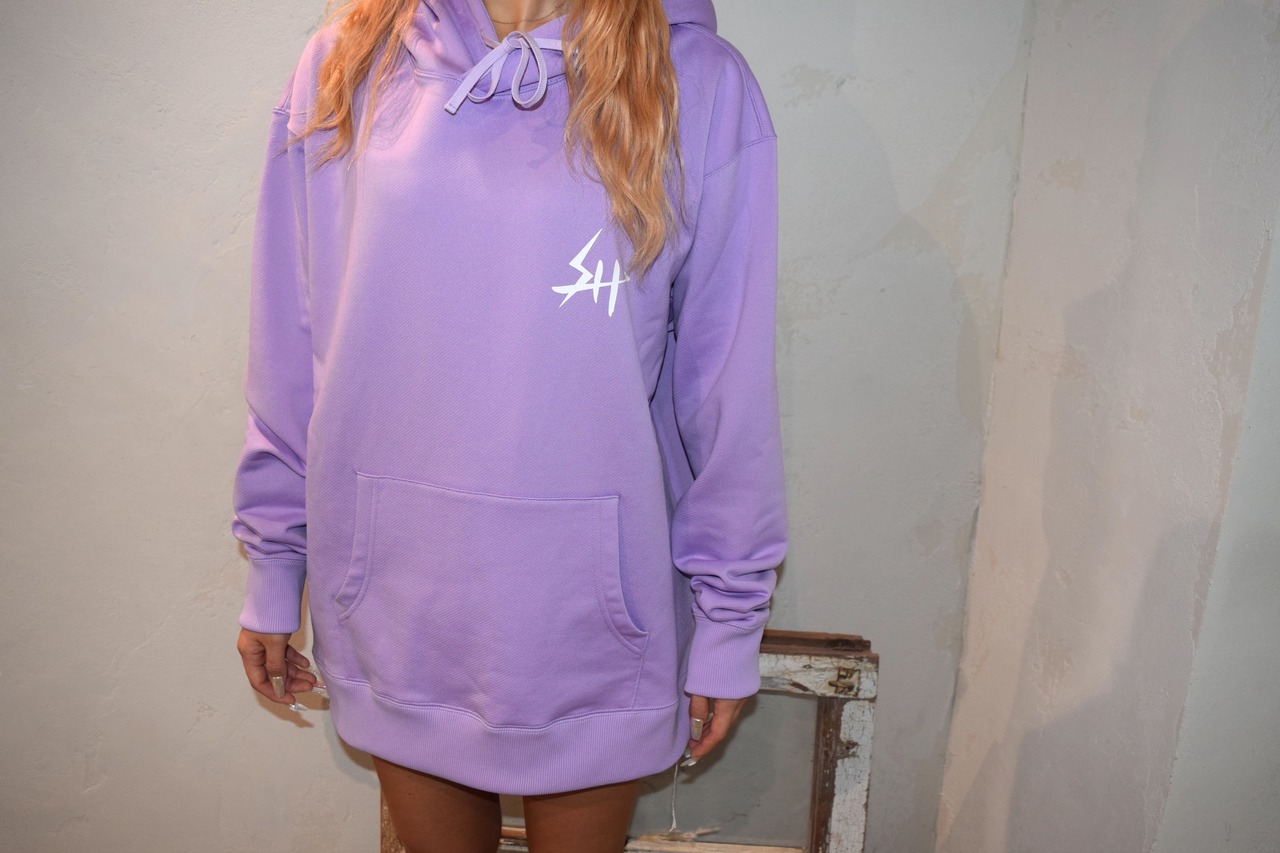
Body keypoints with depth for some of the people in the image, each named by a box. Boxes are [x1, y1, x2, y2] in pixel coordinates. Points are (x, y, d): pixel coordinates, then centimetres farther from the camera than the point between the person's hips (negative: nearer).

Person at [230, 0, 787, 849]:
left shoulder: (698, 84, -6)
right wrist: (273, 570, 10)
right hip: (393, 597, 2)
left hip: (591, 612, -1)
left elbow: (730, 380, -4)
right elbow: (290, 346, 5)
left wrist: (730, 619, 0)